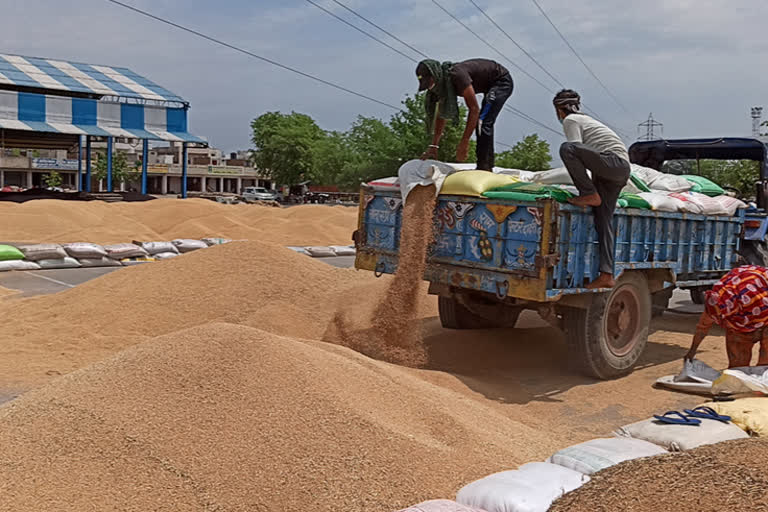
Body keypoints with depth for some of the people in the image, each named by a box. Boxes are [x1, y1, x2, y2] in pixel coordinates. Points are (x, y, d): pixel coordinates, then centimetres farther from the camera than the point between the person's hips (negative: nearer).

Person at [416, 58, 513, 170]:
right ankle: (487, 166, 24)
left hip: (502, 81, -10)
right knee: (484, 124, 15)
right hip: (490, 85, 10)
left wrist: (464, 142, -35)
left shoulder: (457, 74, -33)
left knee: (482, 122, -21)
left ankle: (483, 167, -23)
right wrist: (434, 146, -1)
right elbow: (441, 115, 3)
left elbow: (474, 109, -34)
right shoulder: (442, 82, -5)